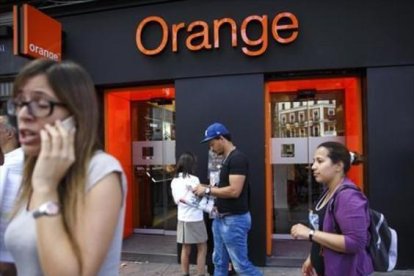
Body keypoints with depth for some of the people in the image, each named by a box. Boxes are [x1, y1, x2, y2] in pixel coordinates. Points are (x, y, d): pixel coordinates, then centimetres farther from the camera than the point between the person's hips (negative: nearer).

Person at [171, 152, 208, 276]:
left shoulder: (174, 180, 6)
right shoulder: (193, 179, -12)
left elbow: (177, 200, 8)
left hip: (182, 218, 6)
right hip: (195, 219, -6)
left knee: (185, 249, 14)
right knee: (202, 248, 6)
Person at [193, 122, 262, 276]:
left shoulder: (237, 158, -19)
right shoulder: (227, 159, 12)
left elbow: (234, 191, -26)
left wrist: (207, 190, -16)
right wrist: (208, 189, 4)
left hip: (234, 220, -10)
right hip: (221, 218, 10)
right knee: (219, 261, 17)